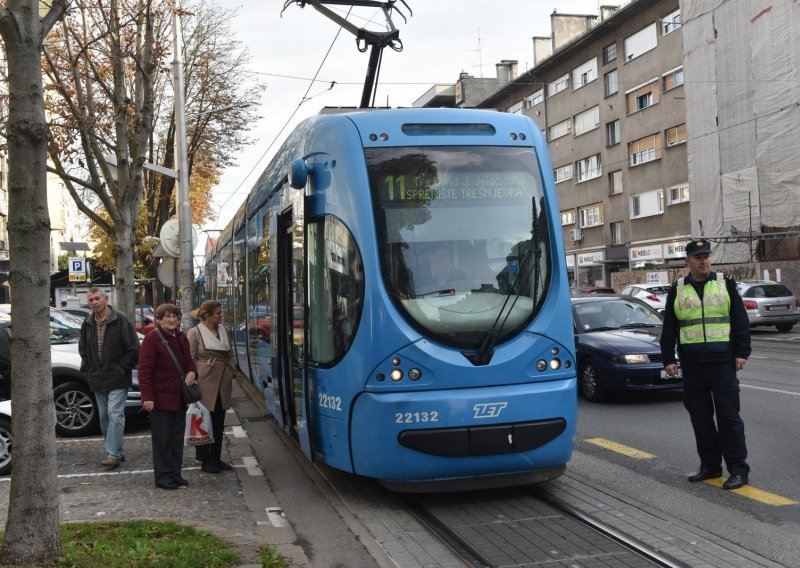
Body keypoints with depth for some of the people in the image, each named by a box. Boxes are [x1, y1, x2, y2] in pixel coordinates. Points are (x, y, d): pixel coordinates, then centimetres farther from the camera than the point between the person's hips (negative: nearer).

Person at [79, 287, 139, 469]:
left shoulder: (120, 321, -9)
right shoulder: (87, 324, 9)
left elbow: (134, 349, -8)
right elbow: (83, 349, 23)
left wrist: (123, 369, -9)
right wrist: (87, 369, 13)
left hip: (117, 379, -6)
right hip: (97, 379, 7)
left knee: (115, 414, -14)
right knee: (104, 417, 10)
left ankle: (113, 454, -13)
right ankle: (118, 452, 20)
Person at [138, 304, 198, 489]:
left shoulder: (181, 338, 11)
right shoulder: (152, 339, -11)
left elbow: (189, 360, 23)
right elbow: (144, 370, -15)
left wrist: (192, 371, -1)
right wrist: (147, 397, -21)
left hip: (179, 397, 7)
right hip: (160, 397, -7)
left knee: (177, 438, 12)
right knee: (162, 439, 0)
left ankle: (175, 474, 22)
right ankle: (163, 477, 9)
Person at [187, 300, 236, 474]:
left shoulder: (222, 330, 14)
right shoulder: (195, 332, -6)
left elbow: (231, 354, 22)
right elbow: (190, 359, -8)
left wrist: (230, 369, 9)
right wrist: (195, 378, -13)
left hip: (222, 384, 7)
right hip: (205, 384, -7)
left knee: (219, 424, 11)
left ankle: (216, 459, 20)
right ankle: (205, 461, 9)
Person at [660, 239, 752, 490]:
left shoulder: (725, 283, 3)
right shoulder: (677, 290, 8)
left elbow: (740, 321, 3)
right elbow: (669, 329, 10)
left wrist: (741, 352, -4)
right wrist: (668, 359, 5)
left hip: (722, 362, -3)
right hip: (692, 364, 3)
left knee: (729, 416, -3)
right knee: (700, 417, 8)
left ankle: (738, 469, 2)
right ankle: (710, 465, 19)